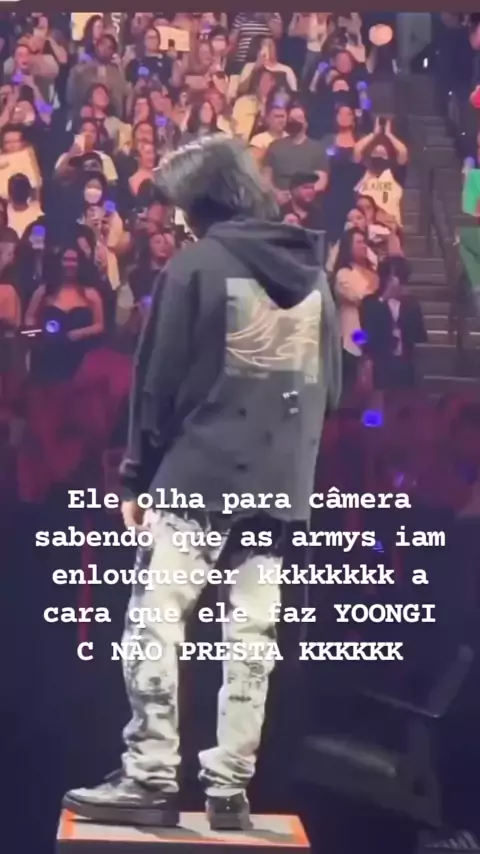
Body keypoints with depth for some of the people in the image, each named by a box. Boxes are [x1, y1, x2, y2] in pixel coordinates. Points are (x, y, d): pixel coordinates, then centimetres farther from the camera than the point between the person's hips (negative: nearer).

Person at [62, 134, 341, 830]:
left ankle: (152, 779, -5)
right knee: (251, 640, 6)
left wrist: (137, 474, 1)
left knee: (155, 625, -2)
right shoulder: (313, 276, 12)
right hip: (281, 485, 6)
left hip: (200, 474, -5)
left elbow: (160, 381, -5)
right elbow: (330, 387, 14)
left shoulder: (198, 266, -5)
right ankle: (230, 788, 6)